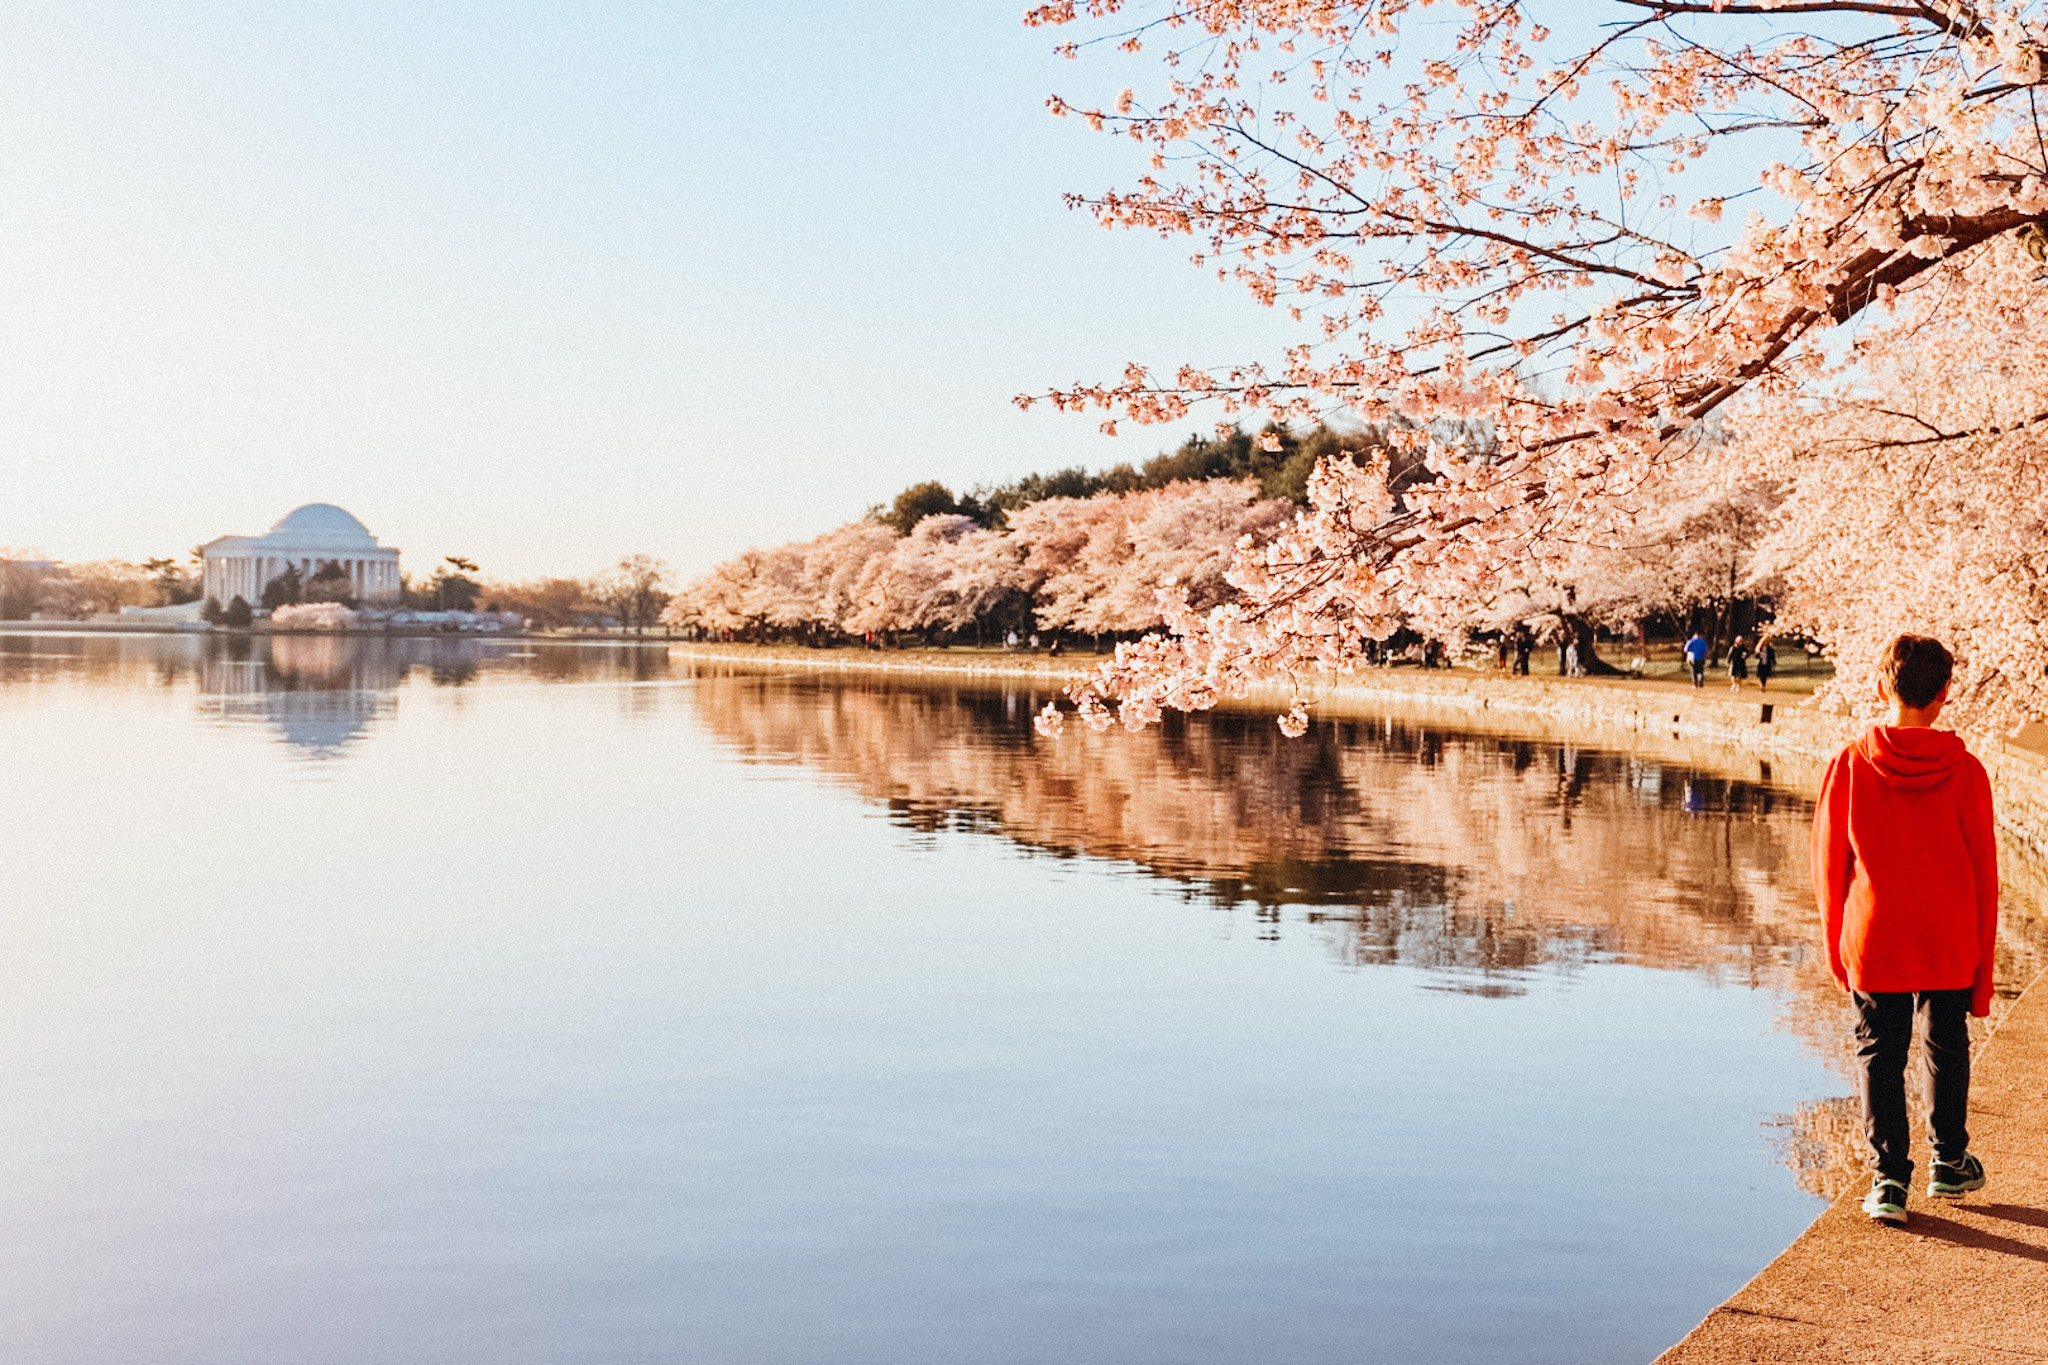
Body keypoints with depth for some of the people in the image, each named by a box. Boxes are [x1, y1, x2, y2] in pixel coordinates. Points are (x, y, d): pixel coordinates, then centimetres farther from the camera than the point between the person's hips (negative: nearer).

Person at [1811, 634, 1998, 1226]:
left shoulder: (1849, 766, -9)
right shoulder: (1964, 772, -9)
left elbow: (1828, 867, -2)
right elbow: (1983, 873, -3)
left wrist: (1836, 951, 11)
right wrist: (1983, 963, 7)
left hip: (1873, 945, -1)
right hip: (1951, 949, 1)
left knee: (1880, 1055, 9)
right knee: (1946, 1049, 19)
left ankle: (1888, 1178, 5)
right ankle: (1949, 1163, 34)